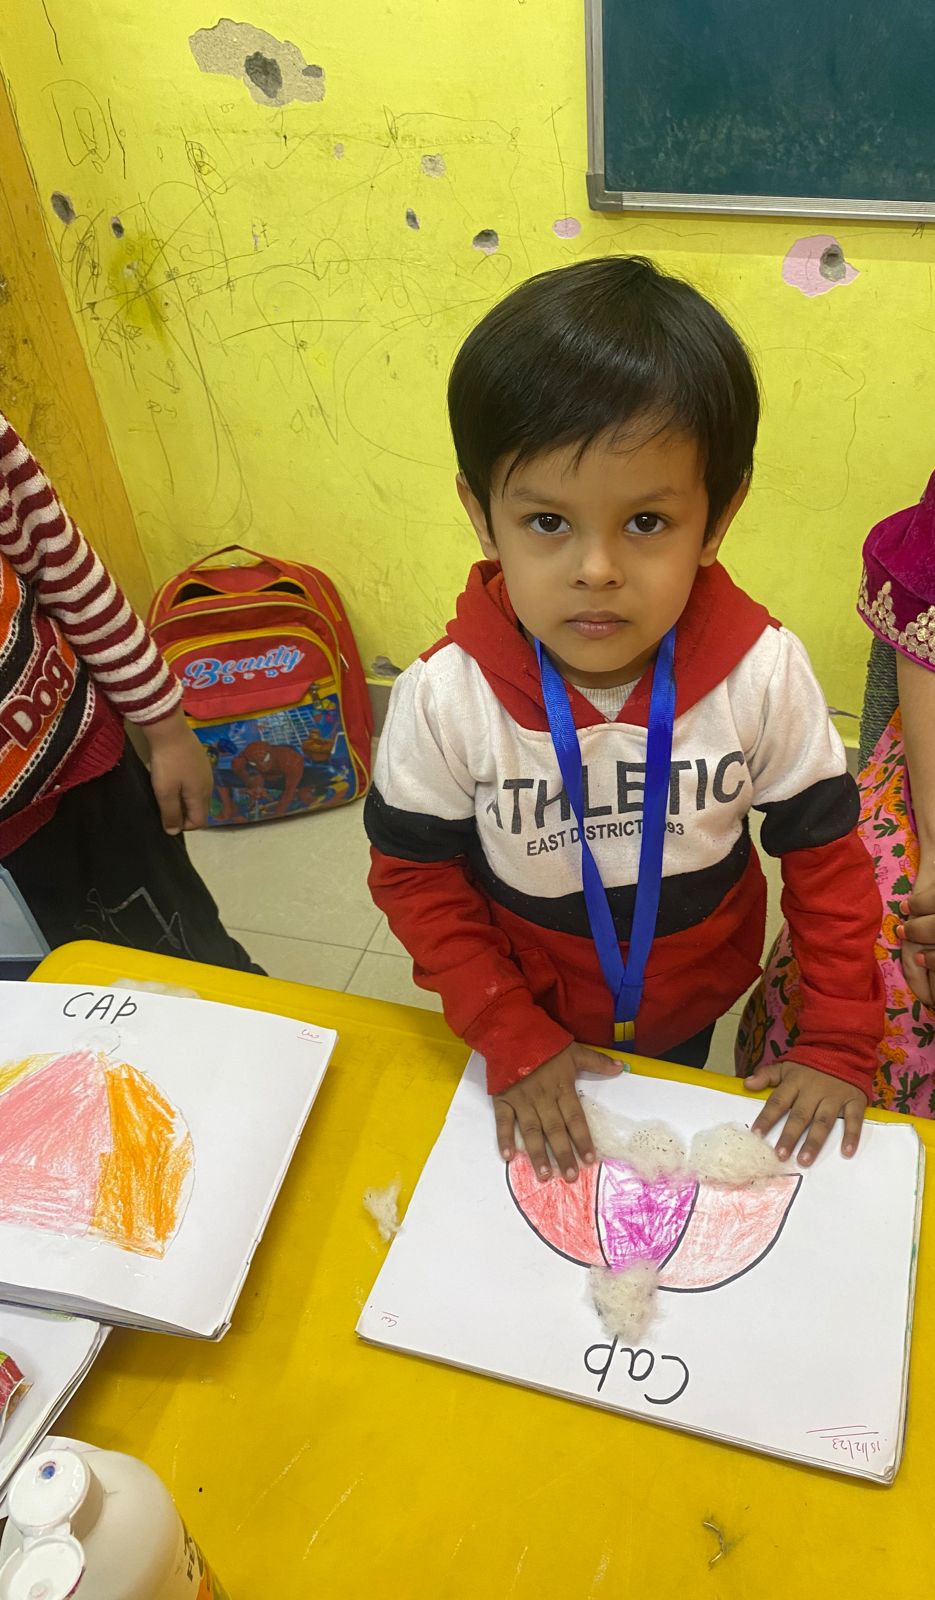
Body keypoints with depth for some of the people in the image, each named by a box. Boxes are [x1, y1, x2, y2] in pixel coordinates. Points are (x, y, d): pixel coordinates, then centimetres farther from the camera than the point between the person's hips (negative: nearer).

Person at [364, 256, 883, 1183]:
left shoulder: (762, 673, -26)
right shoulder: (446, 698, -29)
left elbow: (825, 851, -12)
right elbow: (415, 875, -15)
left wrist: (839, 1043, -11)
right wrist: (511, 1041, -17)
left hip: (692, 1006, 1)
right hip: (530, 1025, -1)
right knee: (540, 1188, 27)